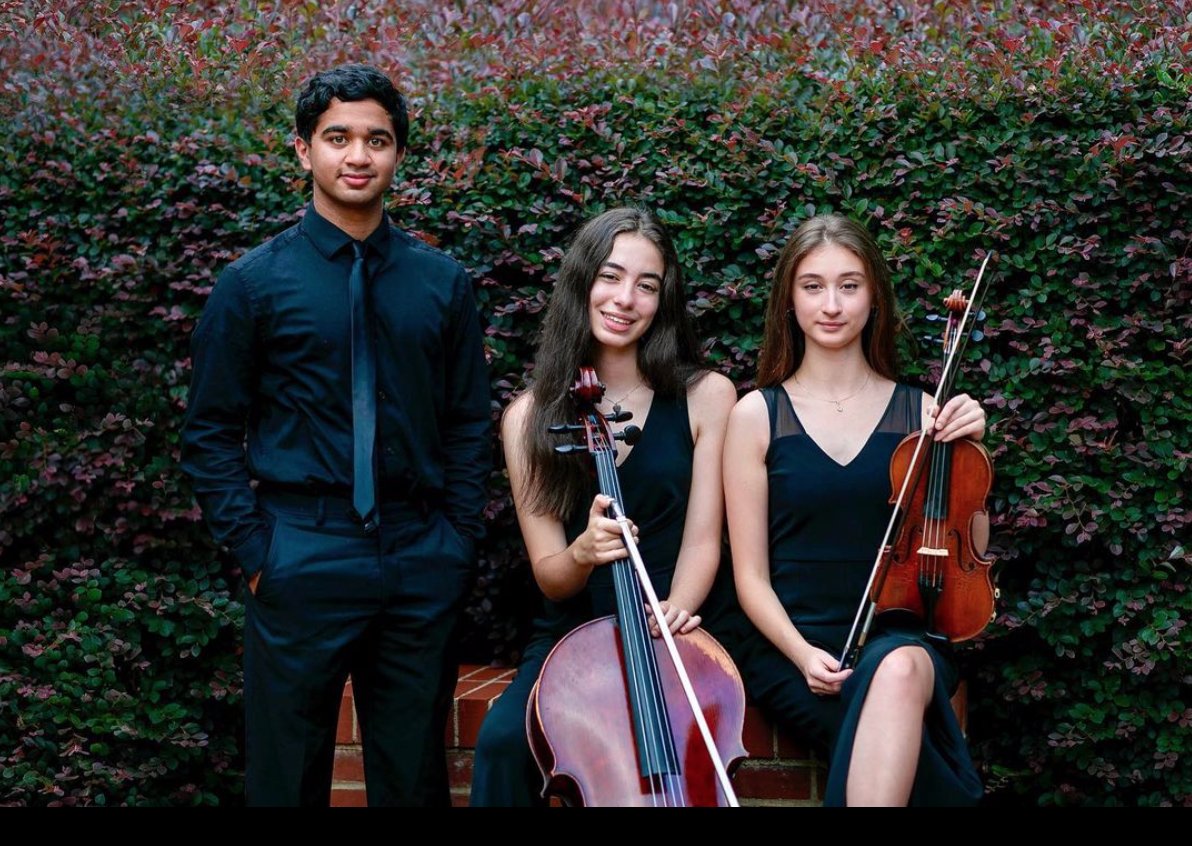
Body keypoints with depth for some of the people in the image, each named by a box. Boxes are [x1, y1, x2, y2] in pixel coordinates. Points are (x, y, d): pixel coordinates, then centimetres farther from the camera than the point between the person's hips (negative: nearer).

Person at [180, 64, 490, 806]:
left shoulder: (443, 283, 6)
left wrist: (460, 541, 3)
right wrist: (255, 549, -5)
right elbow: (212, 433, 1)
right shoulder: (255, 283, 0)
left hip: (422, 568, 2)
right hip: (302, 562, -2)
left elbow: (468, 424, 10)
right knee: (288, 773, 7)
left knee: (414, 772, 12)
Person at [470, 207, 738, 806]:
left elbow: (703, 542, -2)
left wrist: (673, 611, -23)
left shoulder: (706, 396, 0)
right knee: (503, 743, -28)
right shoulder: (530, 416, 1)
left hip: (671, 638, -1)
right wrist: (582, 554, -24)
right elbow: (549, 573, -1)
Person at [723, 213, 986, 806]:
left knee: (898, 672, -37)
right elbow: (751, 575, 2)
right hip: (790, 646, -2)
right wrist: (802, 654, -15)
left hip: (902, 637, 2)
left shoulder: (919, 412, 8)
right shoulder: (756, 416, 4)